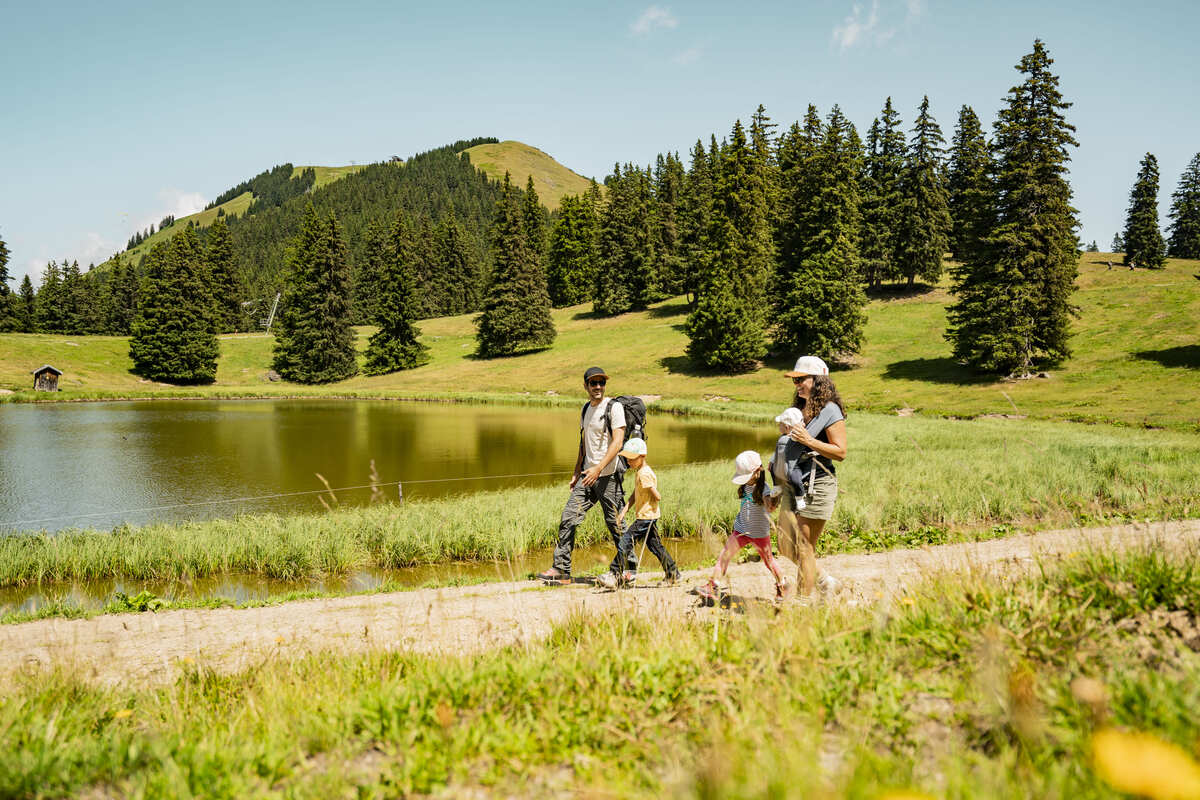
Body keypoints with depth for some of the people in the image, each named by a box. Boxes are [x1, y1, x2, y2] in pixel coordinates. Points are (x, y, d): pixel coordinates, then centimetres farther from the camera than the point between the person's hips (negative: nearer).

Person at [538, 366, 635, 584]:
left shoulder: (613, 407, -8)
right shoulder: (586, 409, 15)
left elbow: (617, 441, -17)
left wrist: (598, 469, -24)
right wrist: (576, 473, 21)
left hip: (608, 476, -7)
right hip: (587, 476, 7)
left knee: (615, 525, 1)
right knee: (568, 518, -1)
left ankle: (629, 568, 18)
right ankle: (561, 570, 2)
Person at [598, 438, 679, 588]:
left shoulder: (644, 474, -19)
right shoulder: (640, 472, 12)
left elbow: (657, 496, -22)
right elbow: (634, 495, 12)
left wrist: (651, 504, -1)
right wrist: (624, 511, 2)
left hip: (646, 516, -10)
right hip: (649, 517, 10)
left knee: (625, 542, -9)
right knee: (655, 545, 15)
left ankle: (614, 575, -6)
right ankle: (672, 575, 22)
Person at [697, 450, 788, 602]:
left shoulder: (762, 488, -19)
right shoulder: (745, 486, 1)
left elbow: (770, 507, -38)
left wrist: (773, 501, -57)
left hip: (760, 532, -5)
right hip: (742, 529, 5)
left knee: (768, 560, 10)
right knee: (725, 554, -6)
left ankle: (782, 584, 34)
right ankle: (714, 586, -5)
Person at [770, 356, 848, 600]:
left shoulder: (830, 411, -9)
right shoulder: (798, 409, 14)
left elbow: (840, 452, -15)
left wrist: (809, 441, -22)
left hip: (815, 486, -8)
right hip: (792, 486, 8)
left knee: (804, 548, -3)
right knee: (786, 547, 10)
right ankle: (822, 580, 28)